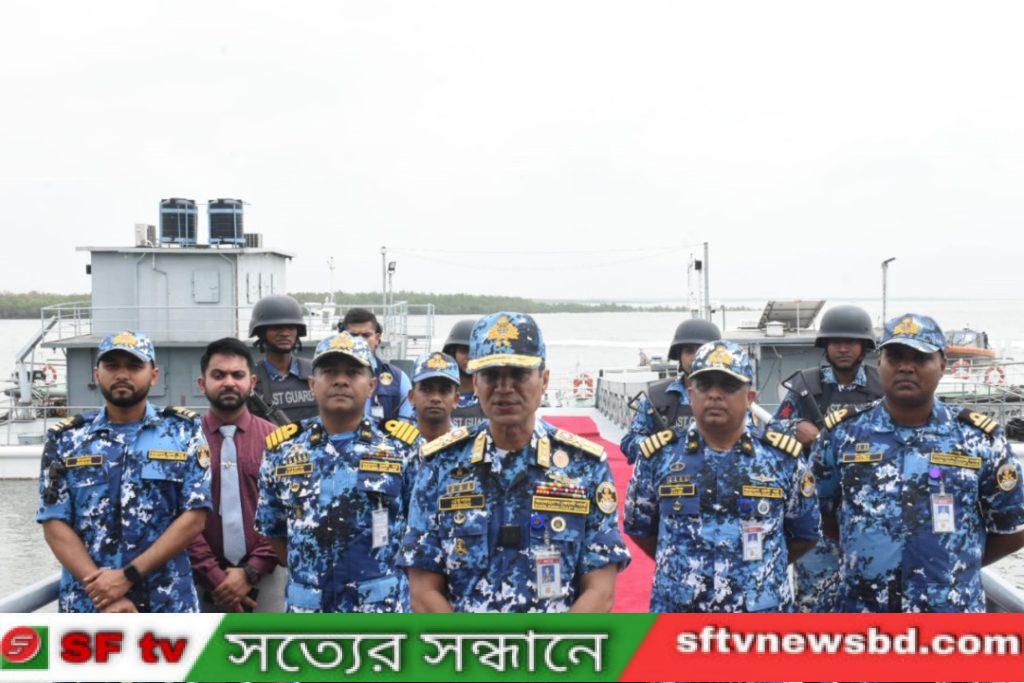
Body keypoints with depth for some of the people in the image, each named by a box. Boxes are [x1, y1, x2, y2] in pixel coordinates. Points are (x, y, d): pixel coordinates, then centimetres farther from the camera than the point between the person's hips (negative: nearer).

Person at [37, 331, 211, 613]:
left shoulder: (184, 431, 1)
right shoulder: (65, 439, 4)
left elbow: (194, 517, -6)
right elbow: (55, 524, -1)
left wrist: (128, 575, -14)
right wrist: (103, 592, -13)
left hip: (168, 607, -1)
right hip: (86, 605, 1)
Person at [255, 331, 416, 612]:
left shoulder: (400, 449, -1)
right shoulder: (282, 451, 5)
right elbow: (271, 529, 14)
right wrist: (307, 574, 10)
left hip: (384, 610, -2)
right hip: (306, 610, 2)